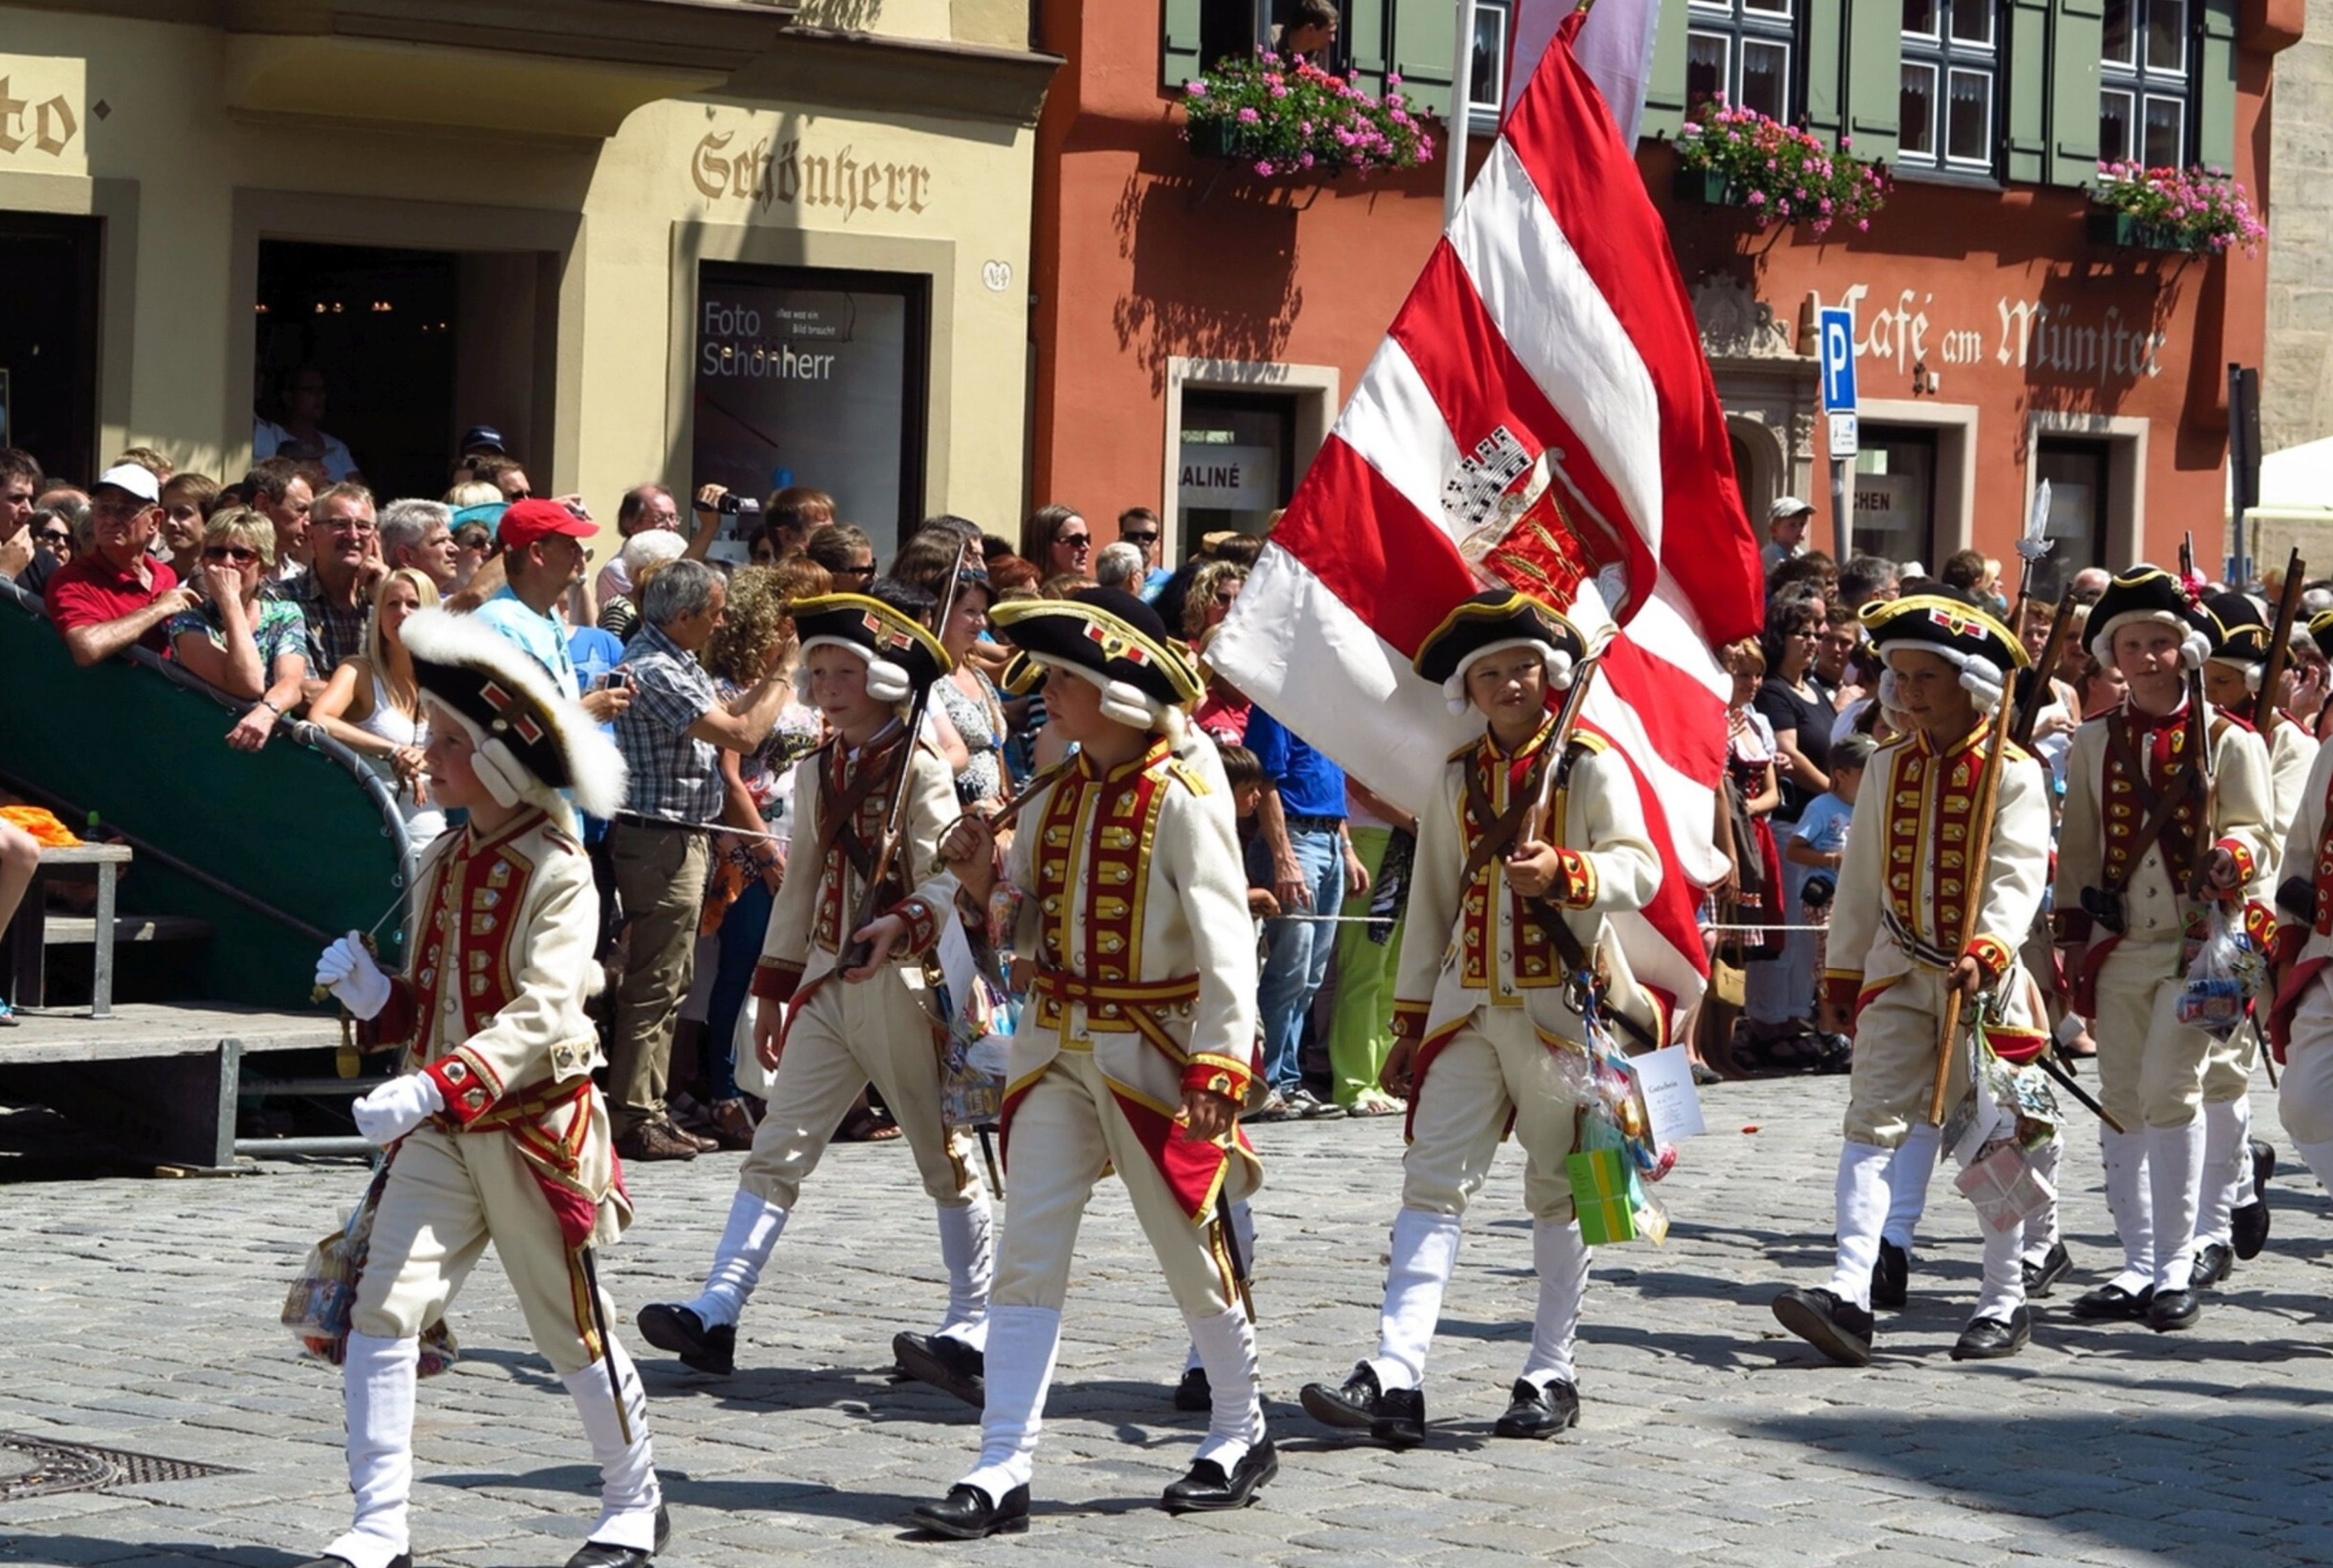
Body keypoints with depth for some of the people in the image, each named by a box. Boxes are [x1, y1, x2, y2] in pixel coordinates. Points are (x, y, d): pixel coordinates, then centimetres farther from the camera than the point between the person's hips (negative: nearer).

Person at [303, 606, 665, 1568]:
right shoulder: (445, 863, 9)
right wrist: (370, 995, -5)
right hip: (440, 1128, 6)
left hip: (535, 1123, -6)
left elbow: (543, 1015, -24)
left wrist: (433, 1086, -35)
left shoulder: (555, 872, -13)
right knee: (382, 1309, -9)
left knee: (571, 1327, 8)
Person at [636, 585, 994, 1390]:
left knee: (946, 1156, 3)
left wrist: (904, 924, -34)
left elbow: (950, 875, -15)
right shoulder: (815, 773, 13)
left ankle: (973, 1329, 10)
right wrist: (773, 989, 18)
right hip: (826, 984, 6)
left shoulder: (921, 771, -6)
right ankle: (716, 1312, -7)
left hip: (903, 983, -6)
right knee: (778, 1147, -2)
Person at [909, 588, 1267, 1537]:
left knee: (1190, 1250, 8)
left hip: (1150, 1048, -6)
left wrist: (1220, 1063, -26)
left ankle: (1241, 1434, 27)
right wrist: (984, 883, -6)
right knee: (1028, 1256, 0)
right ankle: (1003, 1471, -2)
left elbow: (1225, 935, -18)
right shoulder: (1057, 793, 8)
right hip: (1056, 1042, 6)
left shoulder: (1180, 797, -13)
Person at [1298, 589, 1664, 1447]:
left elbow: (1639, 869, -13)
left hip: (1563, 1005, -4)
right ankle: (1396, 1377, -13)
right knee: (1434, 1182, -6)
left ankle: (1551, 1377, 15)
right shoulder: (1456, 777, 12)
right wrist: (1411, 1024, 14)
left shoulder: (1591, 766, -2)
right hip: (1468, 1005, 4)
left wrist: (1564, 871, -32)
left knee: (1559, 1191, 6)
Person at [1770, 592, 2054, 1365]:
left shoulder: (2014, 774, -7)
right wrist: (1842, 977, 18)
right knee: (1873, 1125, -8)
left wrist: (1987, 951, -34)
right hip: (1898, 973, 4)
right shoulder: (1889, 767, 9)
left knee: (1993, 1139, 4)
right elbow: (1861, 878, 16)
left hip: (1984, 979, -4)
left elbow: (2018, 880, -18)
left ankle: (2005, 1302, 15)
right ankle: (1851, 1295, -17)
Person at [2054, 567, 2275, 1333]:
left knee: (2170, 1090, -14)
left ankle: (2177, 1267, -7)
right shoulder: (2092, 743, 10)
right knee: (2121, 1100, 5)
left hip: (2195, 941, -4)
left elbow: (2258, 835, -2)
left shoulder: (2226, 741, 0)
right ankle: (2138, 1266, 12)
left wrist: (2233, 858, -25)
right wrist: (2071, 937, 7)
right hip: (2118, 945, 4)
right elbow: (2078, 846, 13)